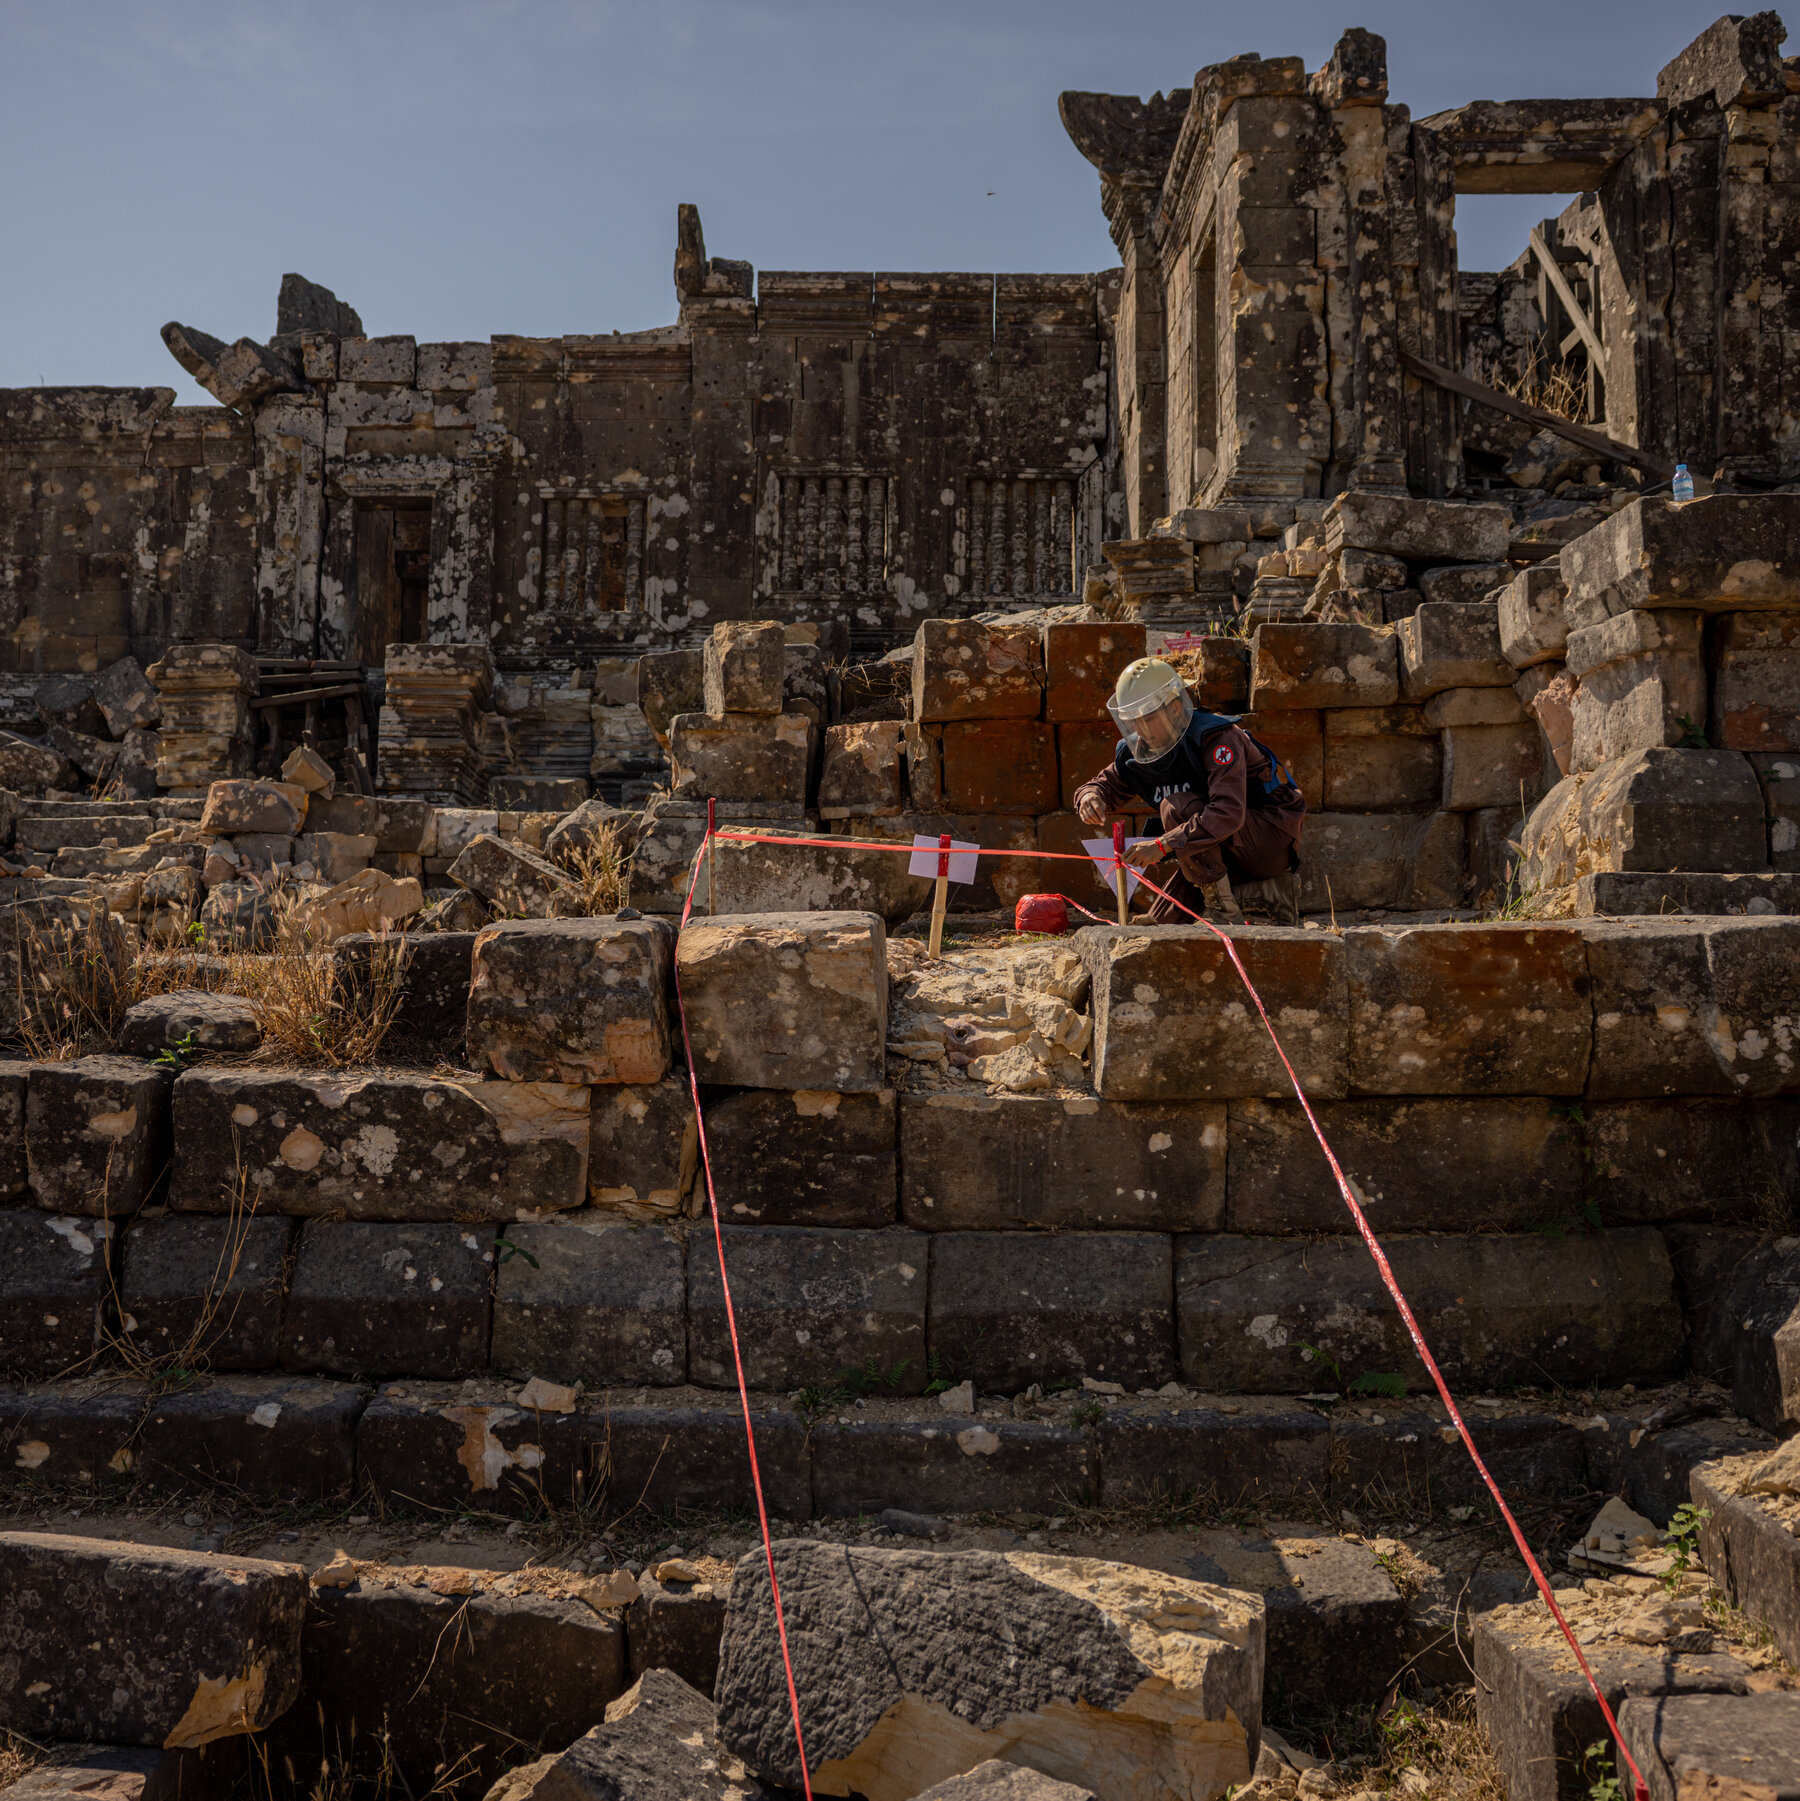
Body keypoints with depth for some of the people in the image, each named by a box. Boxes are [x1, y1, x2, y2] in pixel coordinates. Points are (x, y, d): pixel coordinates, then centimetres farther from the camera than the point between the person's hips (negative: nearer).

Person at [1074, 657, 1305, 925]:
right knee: (1163, 921, 3)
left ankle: (1223, 910, -19)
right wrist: (1091, 796, -15)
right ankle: (1268, 890, 10)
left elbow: (1228, 812, -38)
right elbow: (1105, 784, 12)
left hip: (1274, 834, -8)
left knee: (1177, 807, -29)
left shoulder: (1217, 737, -26)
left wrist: (1163, 844, -43)